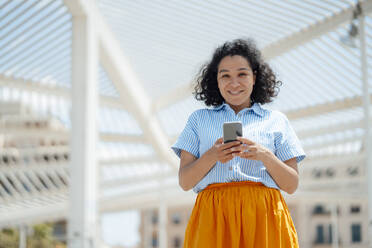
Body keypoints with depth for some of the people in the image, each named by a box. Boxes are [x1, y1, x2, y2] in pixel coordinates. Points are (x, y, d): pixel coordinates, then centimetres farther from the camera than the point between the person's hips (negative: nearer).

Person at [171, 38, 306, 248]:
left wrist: (265, 156, -10)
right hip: (212, 216, 0)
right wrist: (211, 156, -11)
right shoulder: (199, 119, 17)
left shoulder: (276, 120, 15)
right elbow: (184, 181, 8)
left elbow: (292, 185, 8)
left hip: (263, 217, 0)